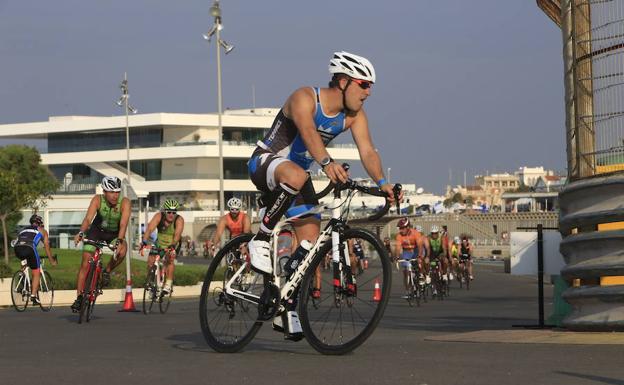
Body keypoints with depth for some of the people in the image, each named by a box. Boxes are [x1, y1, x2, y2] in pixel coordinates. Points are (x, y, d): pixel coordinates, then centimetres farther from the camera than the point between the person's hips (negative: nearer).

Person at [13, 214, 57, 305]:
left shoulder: (24, 230, 38)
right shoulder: (42, 231, 28)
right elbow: (47, 247, 32)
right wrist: (52, 260, 46)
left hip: (17, 248, 4)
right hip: (29, 248, -4)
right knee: (36, 273, 5)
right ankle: (33, 296, -4)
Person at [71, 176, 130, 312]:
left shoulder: (124, 202, -27)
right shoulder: (97, 199, -25)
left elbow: (123, 224, -37)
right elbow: (88, 218, -36)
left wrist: (119, 241, -53)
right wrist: (80, 233, -54)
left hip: (114, 234, 0)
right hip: (97, 231, 0)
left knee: (122, 251, -33)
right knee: (85, 264, -8)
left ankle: (107, 271, -5)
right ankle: (79, 298, 3)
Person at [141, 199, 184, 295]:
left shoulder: (179, 220, -26)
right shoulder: (159, 216, -23)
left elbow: (177, 234, -40)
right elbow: (150, 229, -36)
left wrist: (172, 245, -58)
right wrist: (144, 241, -53)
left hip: (173, 245, -2)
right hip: (160, 243, 2)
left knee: (170, 259, -27)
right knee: (150, 261, -12)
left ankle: (169, 283, -16)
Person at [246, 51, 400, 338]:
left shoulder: (355, 115, -6)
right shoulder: (304, 98, -25)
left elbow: (367, 151, -17)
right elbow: (308, 132, -44)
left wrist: (381, 182, -36)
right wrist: (326, 162, -63)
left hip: (298, 170, 7)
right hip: (265, 163, -7)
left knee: (310, 238, -4)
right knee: (295, 177, -41)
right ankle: (261, 239, -25)